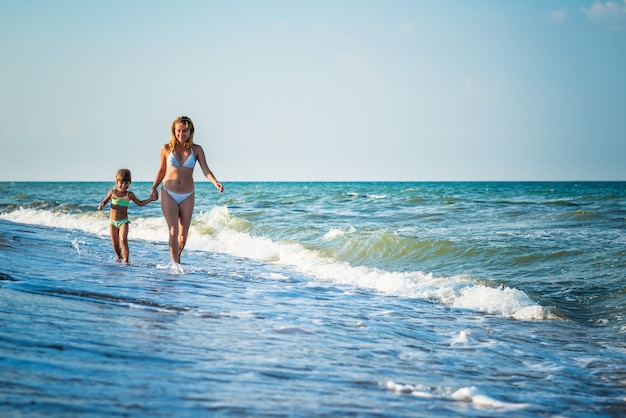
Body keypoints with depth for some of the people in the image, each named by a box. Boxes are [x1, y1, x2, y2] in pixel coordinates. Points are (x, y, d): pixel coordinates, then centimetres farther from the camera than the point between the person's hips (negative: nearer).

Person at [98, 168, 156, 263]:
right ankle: (119, 256, 36)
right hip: (113, 222, 2)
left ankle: (126, 260, -23)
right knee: (115, 244, 7)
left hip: (124, 221, -2)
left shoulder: (129, 194, 1)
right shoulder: (112, 192, 2)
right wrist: (101, 205, -12)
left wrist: (150, 199, 0)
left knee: (123, 240, -23)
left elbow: (140, 203, 11)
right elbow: (104, 201, 11)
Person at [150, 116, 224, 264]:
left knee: (183, 234, 6)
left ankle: (177, 256, 31)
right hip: (168, 194, -1)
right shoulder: (167, 148, -1)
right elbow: (161, 170, 11)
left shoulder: (196, 150, -1)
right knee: (173, 231, -11)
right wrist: (154, 188, 13)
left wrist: (216, 183, -27)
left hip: (187, 196, 1)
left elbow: (206, 170, -9)